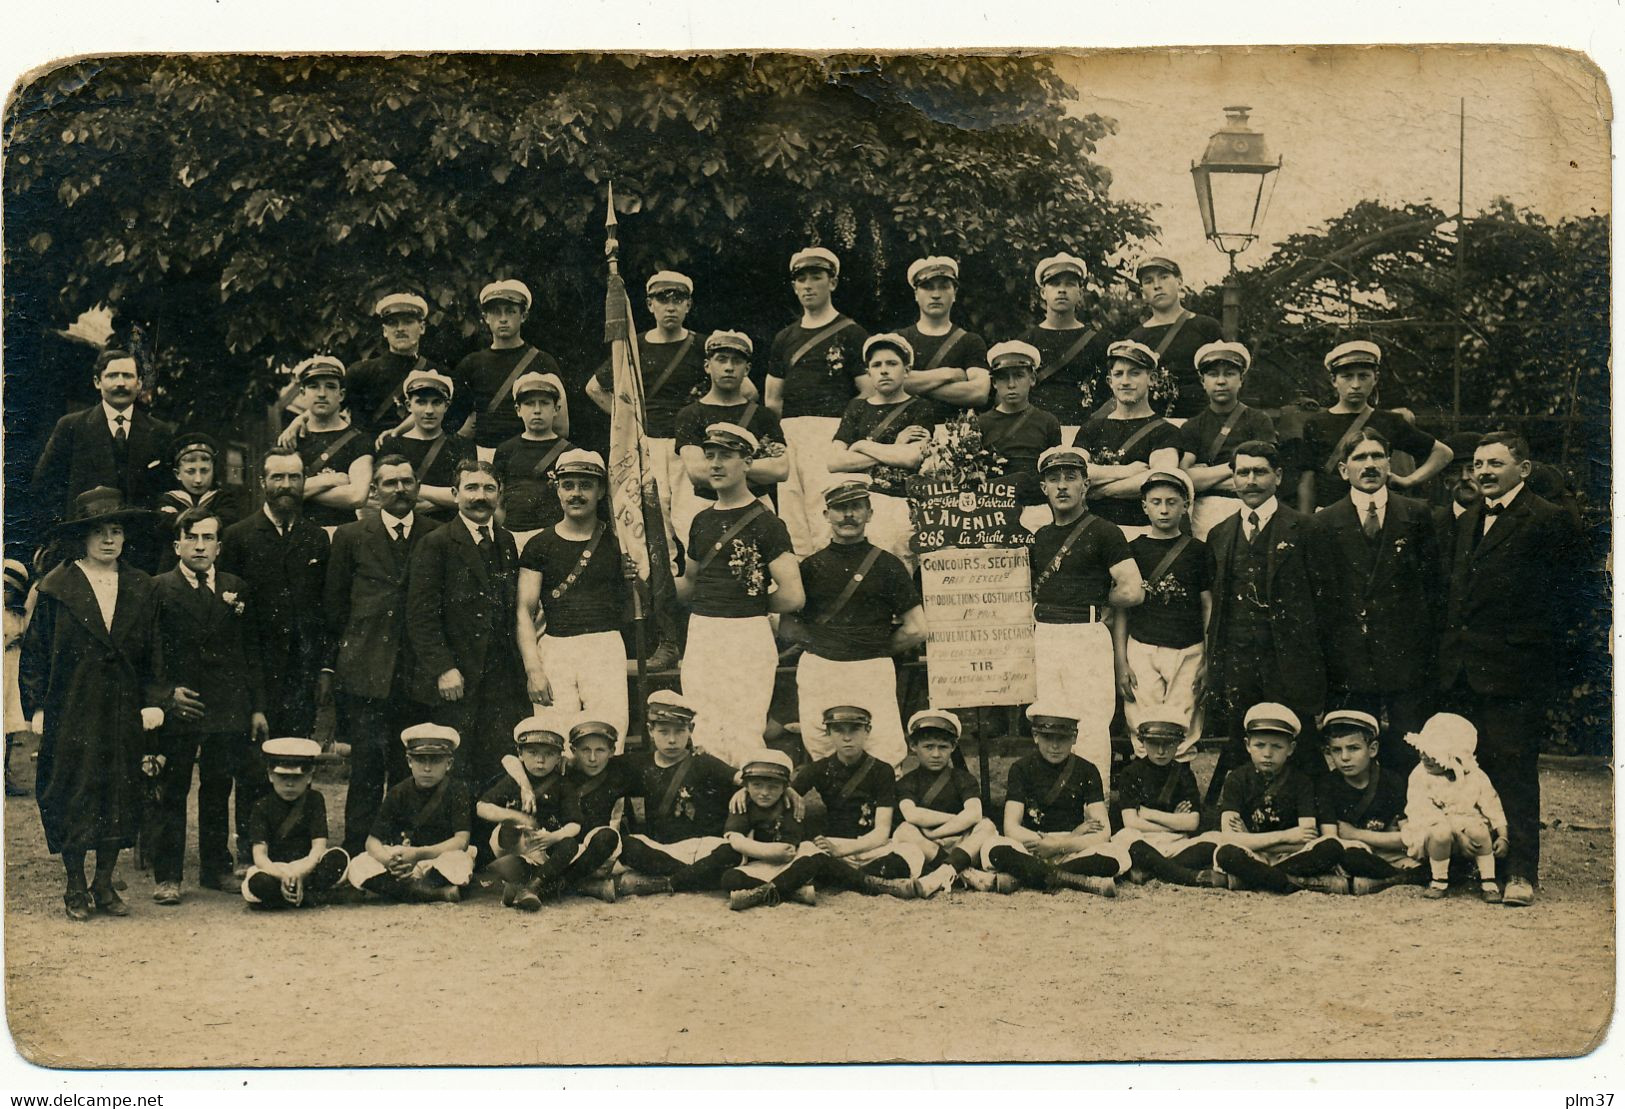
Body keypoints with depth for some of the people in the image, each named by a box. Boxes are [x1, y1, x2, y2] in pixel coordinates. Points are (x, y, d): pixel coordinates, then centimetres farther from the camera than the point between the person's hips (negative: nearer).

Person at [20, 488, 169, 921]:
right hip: (70, 713, -3)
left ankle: (104, 884, 18)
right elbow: (35, 650, 0)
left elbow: (152, 652, 10)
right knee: (72, 797, 1)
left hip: (123, 714, 3)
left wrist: (153, 701, 1)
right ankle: (76, 887, 13)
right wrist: (37, 706, -5)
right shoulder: (57, 588, -1)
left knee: (118, 797, 6)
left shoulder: (140, 588, 8)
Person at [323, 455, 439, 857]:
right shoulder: (350, 537, 9)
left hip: (417, 673, 1)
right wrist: (336, 659, 8)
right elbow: (333, 604, 12)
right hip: (367, 672, -1)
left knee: (410, 772, 4)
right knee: (367, 767, -5)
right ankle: (356, 853, 1)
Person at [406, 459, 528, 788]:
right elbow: (421, 616, -8)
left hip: (503, 682, 5)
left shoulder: (507, 543, 15)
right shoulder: (435, 545, -3)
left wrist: (520, 668, 7)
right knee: (455, 778, -1)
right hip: (456, 681, -5)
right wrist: (443, 669, -15)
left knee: (500, 774, 2)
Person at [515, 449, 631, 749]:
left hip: (606, 647, 0)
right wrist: (533, 669, -6)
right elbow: (525, 611, 5)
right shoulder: (541, 545, 10)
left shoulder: (616, 541, 10)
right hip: (554, 649, 0)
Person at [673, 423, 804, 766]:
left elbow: (793, 596, -12)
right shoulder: (702, 521, 15)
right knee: (704, 742, 6)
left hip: (747, 638, -7)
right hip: (700, 635, 7)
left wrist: (752, 602, 3)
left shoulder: (764, 522, -6)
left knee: (743, 743, -8)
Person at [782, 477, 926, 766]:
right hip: (818, 674, 2)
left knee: (887, 764, -12)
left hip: (872, 674, -2)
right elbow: (785, 625, 19)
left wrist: (877, 650, 7)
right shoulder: (810, 566, 15)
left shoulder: (888, 565, 9)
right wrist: (815, 642, 5)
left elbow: (916, 630, 7)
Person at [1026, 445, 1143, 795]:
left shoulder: (1103, 533, -2)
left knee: (1091, 726, -8)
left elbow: (1132, 591, -11)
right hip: (1044, 638, 6)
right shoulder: (1040, 537, 17)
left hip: (1087, 636, -6)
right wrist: (1030, 640, 11)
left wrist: (1095, 601, 4)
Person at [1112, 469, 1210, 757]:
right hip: (1142, 651, 0)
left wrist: (1209, 663, 2)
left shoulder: (1197, 550, 8)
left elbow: (1208, 607, 9)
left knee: (1181, 734, -5)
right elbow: (1120, 609, 10)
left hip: (1188, 653, 0)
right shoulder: (1133, 550, 9)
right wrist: (1120, 662, 2)